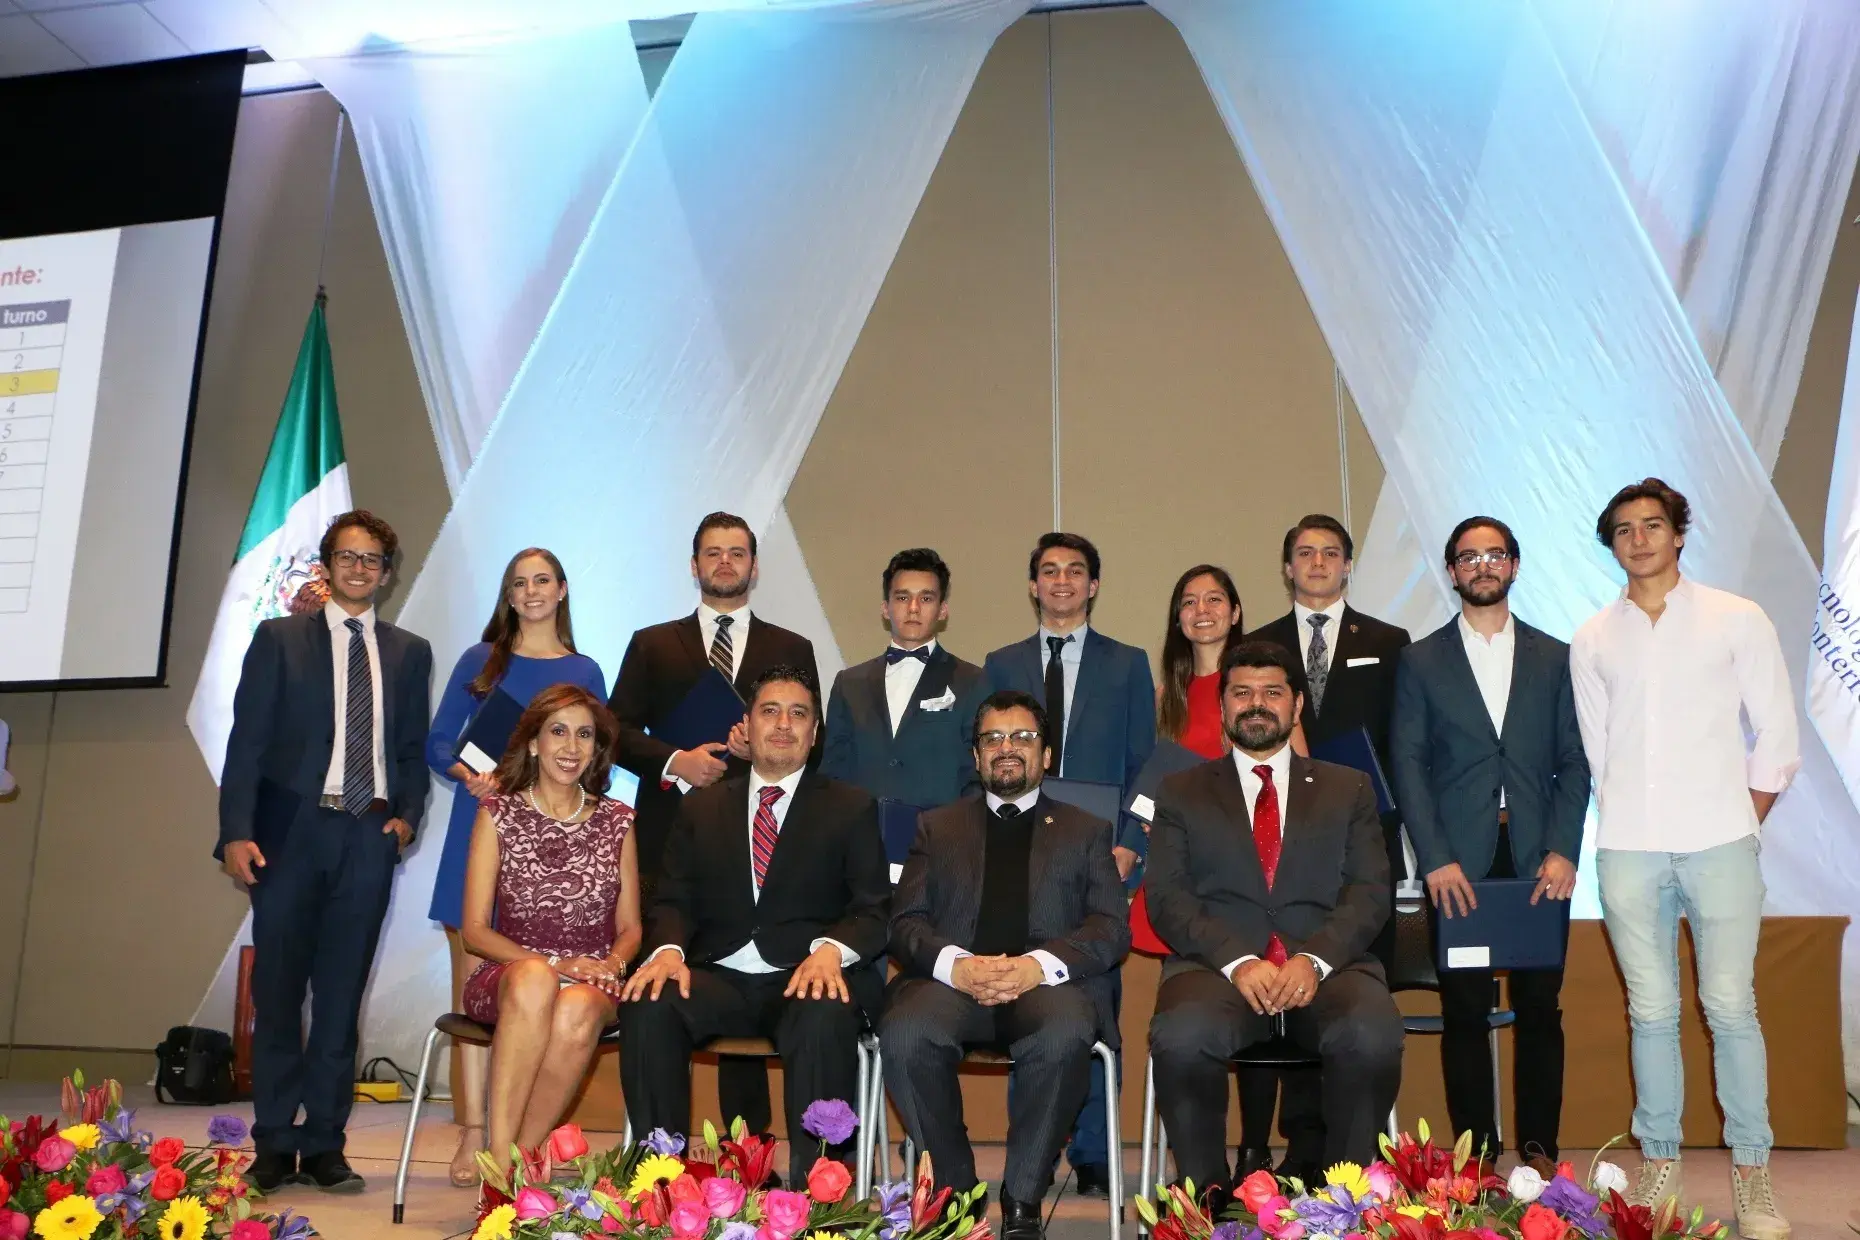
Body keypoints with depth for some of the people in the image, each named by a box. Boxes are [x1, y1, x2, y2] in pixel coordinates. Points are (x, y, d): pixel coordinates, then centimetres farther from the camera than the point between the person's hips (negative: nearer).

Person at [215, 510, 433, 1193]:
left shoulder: (409, 652, 12)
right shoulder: (279, 638, 6)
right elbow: (247, 739, 0)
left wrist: (408, 813, -3)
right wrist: (236, 831, -8)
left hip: (370, 837, 2)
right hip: (291, 831, -1)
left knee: (342, 996, 6)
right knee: (278, 994, 4)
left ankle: (323, 1144, 13)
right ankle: (273, 1146, 13)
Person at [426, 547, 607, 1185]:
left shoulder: (584, 671, 12)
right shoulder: (480, 661, 11)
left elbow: (597, 758, 11)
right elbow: (438, 742, 8)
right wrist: (469, 775, -12)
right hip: (480, 829, 0)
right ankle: (473, 1134, 1)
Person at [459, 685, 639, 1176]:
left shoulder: (616, 821, 12)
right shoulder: (499, 814, 6)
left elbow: (630, 928, 14)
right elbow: (475, 929, 1)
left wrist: (611, 964, -9)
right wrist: (552, 965, -13)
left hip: (592, 986, 1)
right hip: (508, 976, -1)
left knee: (576, 1009, -36)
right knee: (535, 979, -38)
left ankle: (521, 1158, -24)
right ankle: (499, 1156, -34)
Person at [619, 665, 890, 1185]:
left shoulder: (852, 808, 12)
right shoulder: (702, 807, 20)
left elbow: (874, 909, 3)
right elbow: (674, 901, 12)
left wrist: (831, 949, -19)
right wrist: (669, 949, -12)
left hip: (807, 980, -2)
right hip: (718, 979, 2)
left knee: (825, 1019, -37)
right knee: (646, 1006, -29)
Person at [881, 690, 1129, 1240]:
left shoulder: (1086, 831, 21)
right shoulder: (937, 827, 23)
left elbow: (1112, 930, 7)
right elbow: (905, 922, 11)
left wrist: (1038, 965, -12)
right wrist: (957, 965, -12)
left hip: (1049, 983, -1)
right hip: (952, 979, 1)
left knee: (1065, 1035, -36)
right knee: (903, 1035, -32)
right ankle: (955, 1189, -10)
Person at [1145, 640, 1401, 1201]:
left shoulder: (1349, 789, 20)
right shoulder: (1181, 792, 17)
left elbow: (1369, 892, 8)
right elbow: (1167, 897, 4)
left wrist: (1315, 959, -12)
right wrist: (1237, 960, -14)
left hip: (1328, 965, 1)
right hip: (1218, 965, -1)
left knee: (1373, 1036, -32)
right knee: (1182, 1036, -33)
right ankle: (1207, 1193, -11)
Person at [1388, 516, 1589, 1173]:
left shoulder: (1554, 658, 12)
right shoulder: (1420, 661, 8)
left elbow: (1574, 762, 8)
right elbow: (1408, 764, 1)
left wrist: (1562, 851, -5)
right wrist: (1436, 859, -9)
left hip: (1539, 863, 1)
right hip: (1457, 864, -1)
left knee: (1540, 1012, 4)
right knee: (1465, 1014, 1)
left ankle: (1539, 1151, 16)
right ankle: (1476, 1156, 10)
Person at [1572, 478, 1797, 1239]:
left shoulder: (1737, 620, 4)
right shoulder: (1592, 640, 9)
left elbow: (1777, 737, 4)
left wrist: (1742, 827, 2)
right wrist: (1623, 822, 7)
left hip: (1719, 844, -2)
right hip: (1628, 852, 2)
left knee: (1731, 1007, -2)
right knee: (1652, 1012, 6)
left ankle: (1751, 1174, 11)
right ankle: (1659, 1168, 15)